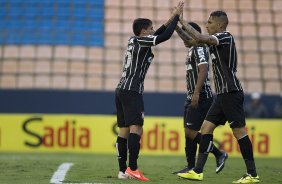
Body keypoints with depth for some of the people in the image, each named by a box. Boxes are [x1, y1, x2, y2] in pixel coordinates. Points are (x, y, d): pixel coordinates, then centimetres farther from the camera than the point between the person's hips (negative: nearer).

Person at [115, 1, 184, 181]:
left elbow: (158, 34, 30)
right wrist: (177, 16, -2)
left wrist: (173, 17, 29)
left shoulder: (134, 41, 18)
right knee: (136, 128, -15)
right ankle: (133, 168, -24)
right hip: (132, 91, -10)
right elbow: (165, 36, -12)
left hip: (122, 90, 10)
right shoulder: (141, 41, -6)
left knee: (124, 131, 5)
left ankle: (123, 170, 2)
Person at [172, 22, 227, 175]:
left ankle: (219, 154, -6)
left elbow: (203, 69, -25)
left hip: (201, 98, -10)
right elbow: (186, 38, 39)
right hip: (192, 98, 10)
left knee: (190, 131, -13)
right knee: (189, 132, 8)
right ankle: (191, 167, 11)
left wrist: (197, 93, -32)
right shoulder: (193, 49, 16)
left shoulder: (199, 48, -12)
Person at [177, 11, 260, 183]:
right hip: (223, 94, 10)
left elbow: (200, 38, -23)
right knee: (206, 128, 5)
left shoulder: (225, 37, -10)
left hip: (232, 93, -10)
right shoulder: (217, 41, 17)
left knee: (239, 131, -7)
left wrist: (183, 22, -13)